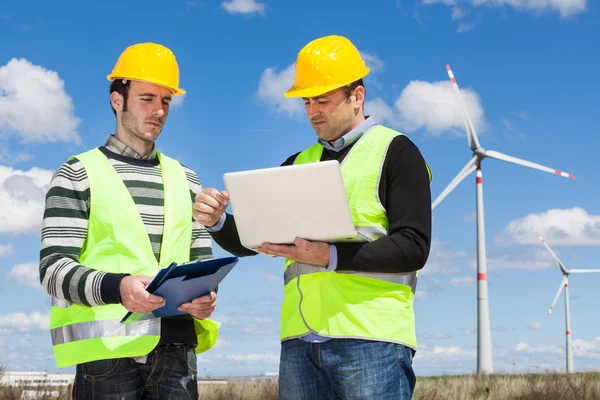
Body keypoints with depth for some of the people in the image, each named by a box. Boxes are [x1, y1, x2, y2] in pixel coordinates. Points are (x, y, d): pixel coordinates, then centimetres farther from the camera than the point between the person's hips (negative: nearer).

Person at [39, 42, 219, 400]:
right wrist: (116, 287, -24)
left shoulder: (185, 179, 17)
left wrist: (206, 294, -6)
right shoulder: (78, 175, 3)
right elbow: (54, 268, -5)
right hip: (108, 350, -4)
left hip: (176, 348, 4)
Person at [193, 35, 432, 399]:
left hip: (372, 337, -5)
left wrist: (330, 257, -21)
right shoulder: (299, 164, 19)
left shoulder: (395, 152, 2)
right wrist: (217, 222, -4)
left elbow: (414, 248, -9)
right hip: (301, 340, 5)